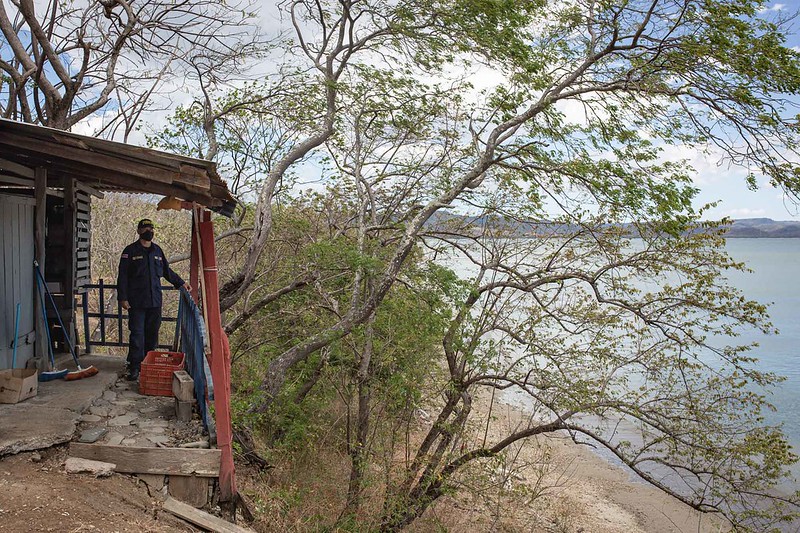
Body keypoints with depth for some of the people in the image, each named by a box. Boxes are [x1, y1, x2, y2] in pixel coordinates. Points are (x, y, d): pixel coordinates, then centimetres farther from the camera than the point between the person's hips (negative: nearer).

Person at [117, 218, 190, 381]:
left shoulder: (157, 251, 13)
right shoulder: (130, 251, -1)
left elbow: (167, 271, 25)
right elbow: (123, 276, -3)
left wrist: (181, 283, 19)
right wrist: (123, 297, -9)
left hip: (155, 301, 5)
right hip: (137, 302, -5)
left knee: (152, 334, 9)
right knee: (137, 334, -5)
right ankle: (134, 367, 1)